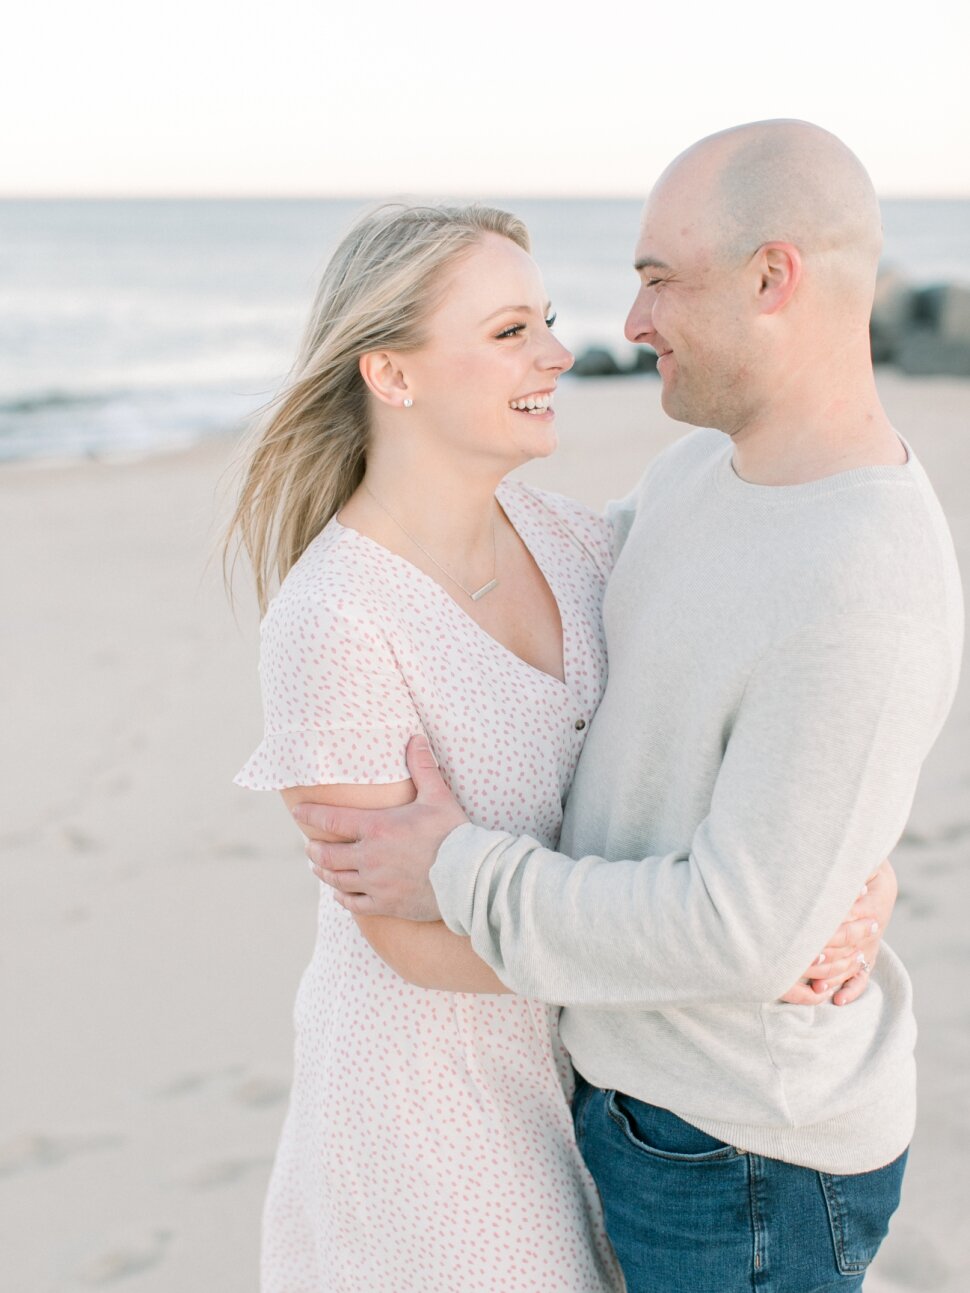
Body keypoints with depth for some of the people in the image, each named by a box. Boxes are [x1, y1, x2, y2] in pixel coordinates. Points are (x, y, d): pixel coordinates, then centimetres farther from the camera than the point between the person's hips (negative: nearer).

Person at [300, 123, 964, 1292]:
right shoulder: (707, 466, -1)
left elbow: (740, 931, -30)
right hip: (648, 1075, 9)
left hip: (746, 1154, -9)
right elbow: (589, 559, 21)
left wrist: (459, 875, -22)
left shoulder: (864, 603, -32)